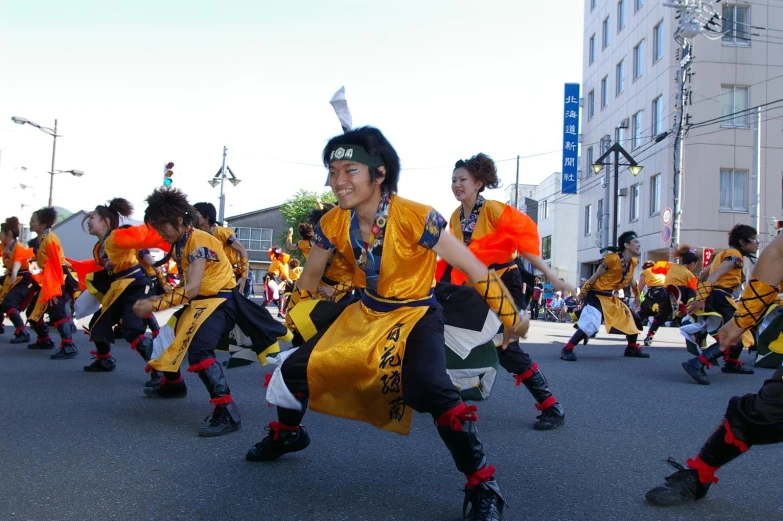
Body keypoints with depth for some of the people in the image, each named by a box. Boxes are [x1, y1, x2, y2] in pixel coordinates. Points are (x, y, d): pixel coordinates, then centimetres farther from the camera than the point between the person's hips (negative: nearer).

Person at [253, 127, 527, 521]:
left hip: (416, 316, -6)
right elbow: (310, 277, 8)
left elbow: (475, 270, -21)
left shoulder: (415, 218, -29)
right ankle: (286, 435, 38)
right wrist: (292, 322, 19)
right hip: (365, 314, 6)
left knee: (426, 386, -33)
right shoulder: (332, 224, -11)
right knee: (296, 367, 5)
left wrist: (512, 319, -13)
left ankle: (482, 485, -16)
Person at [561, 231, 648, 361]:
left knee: (634, 319, 13)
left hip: (611, 298, 9)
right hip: (597, 296, -9)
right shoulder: (612, 258, -19)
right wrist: (582, 294, -11)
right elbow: (595, 276, -14)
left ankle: (632, 348, 33)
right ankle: (567, 350, -19)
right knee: (590, 324, -28)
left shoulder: (633, 262, 4)